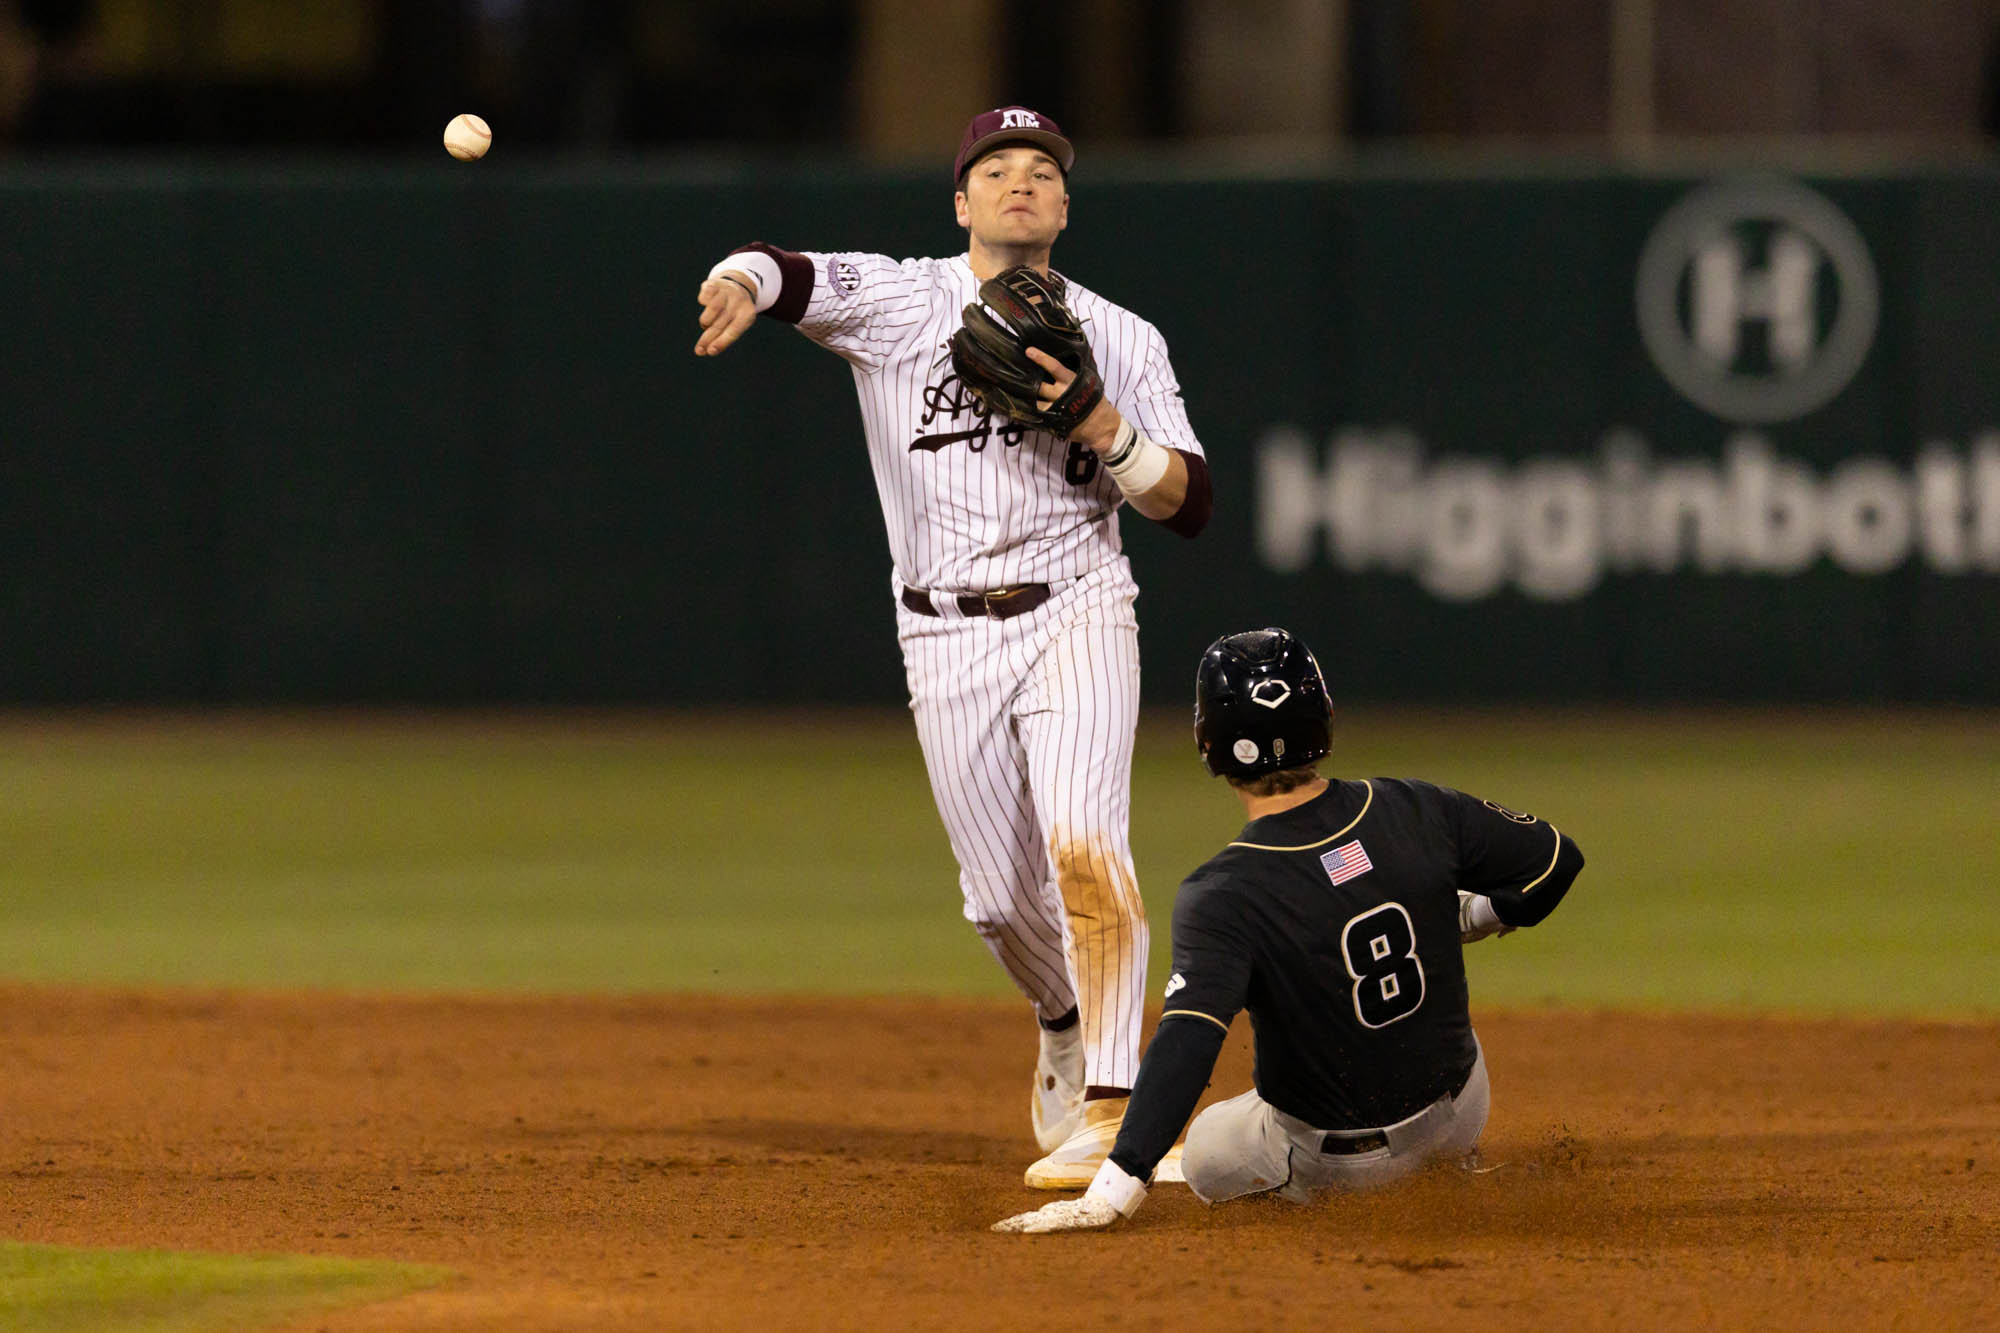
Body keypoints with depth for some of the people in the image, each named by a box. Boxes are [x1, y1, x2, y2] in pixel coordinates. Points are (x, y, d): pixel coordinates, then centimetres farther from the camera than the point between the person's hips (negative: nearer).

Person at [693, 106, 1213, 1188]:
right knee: (1001, 896, 7)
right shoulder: (898, 300, 2)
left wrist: (1101, 423, -18)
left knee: (1082, 844, -22)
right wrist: (742, 283, -41)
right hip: (946, 640, 1)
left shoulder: (1121, 339, 4)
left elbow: (1188, 505, -2)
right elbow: (790, 275, -18)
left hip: (1075, 616, -1)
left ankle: (1113, 1108, -24)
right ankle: (1068, 1025, 40)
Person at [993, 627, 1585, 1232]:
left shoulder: (1221, 897, -27)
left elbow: (1188, 1040, -38)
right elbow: (1557, 859, -3)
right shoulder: (1413, 813, -15)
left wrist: (1113, 1191, -44)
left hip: (1331, 1156, -3)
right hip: (1461, 1112, 3)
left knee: (1203, 1155, 29)